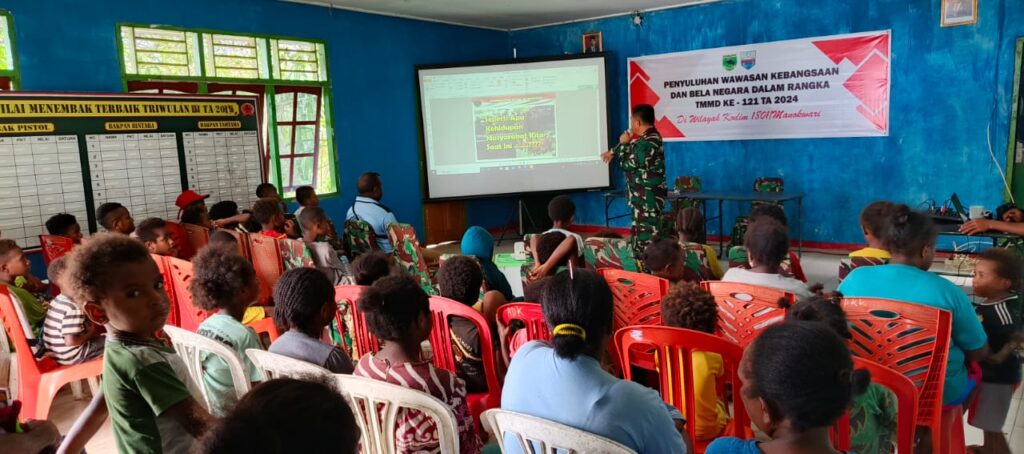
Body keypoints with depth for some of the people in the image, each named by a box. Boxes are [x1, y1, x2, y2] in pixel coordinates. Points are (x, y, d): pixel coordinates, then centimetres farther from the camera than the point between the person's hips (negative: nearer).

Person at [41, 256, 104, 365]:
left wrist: (87, 325, 6)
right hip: (70, 356, -10)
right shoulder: (74, 308, -27)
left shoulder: (57, 300, 4)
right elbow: (71, 341, -30)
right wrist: (89, 334, -14)